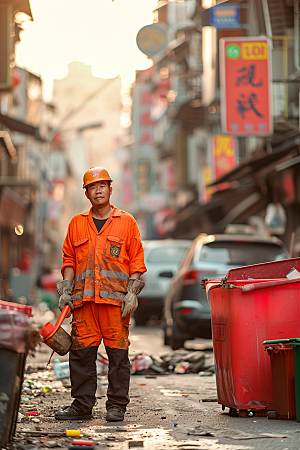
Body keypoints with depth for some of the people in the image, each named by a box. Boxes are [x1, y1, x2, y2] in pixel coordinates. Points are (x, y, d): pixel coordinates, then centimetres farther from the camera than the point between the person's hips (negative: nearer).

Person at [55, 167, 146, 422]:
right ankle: (82, 405, 8)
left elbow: (136, 262, 6)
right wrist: (66, 290, 5)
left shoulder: (126, 222, 9)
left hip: (116, 297, -2)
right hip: (83, 298, 2)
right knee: (81, 352, 1)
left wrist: (132, 292, -4)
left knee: (118, 353, -2)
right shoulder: (77, 224, 16)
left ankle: (117, 406, 6)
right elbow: (69, 260, 17)